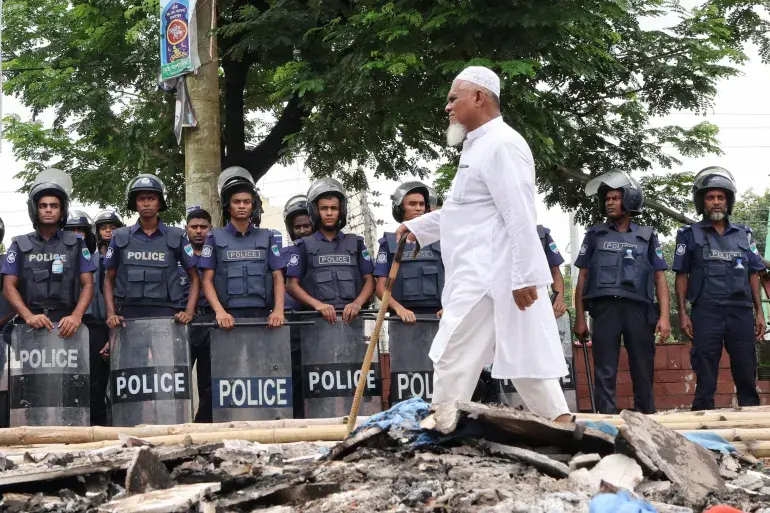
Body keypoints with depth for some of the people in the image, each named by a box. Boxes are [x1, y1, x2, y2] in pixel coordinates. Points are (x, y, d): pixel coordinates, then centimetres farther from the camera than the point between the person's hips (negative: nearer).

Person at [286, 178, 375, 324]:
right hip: (317, 318, -1)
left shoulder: (355, 243, 18)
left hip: (351, 317, 1)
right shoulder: (303, 245, 13)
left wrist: (357, 303, -7)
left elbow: (369, 280, 13)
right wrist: (318, 305, -10)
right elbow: (293, 285, 7)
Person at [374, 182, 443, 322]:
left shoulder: (438, 242, 14)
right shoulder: (390, 243, 10)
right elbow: (381, 287, 4)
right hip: (404, 318, -1)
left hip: (436, 316, 1)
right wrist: (398, 308, -14)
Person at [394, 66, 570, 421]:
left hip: (488, 279, -10)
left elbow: (520, 215, -20)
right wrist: (418, 226, 30)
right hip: (481, 276, 10)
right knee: (523, 358, 8)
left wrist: (524, 276, -24)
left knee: (452, 361, -6)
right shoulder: (479, 146, 20)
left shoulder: (501, 145, -12)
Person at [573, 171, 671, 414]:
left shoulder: (646, 237, 13)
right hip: (605, 309, 0)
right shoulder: (595, 235, 13)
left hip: (638, 309, 0)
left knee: (643, 373, 2)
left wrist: (664, 316, -4)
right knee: (605, 374, -2)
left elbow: (660, 278, 9)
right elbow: (582, 278, 12)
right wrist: (580, 319, 4)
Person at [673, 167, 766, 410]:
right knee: (705, 382, -1)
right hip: (706, 314, -2)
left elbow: (753, 276, 14)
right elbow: (681, 277, 5)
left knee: (747, 379, 2)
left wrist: (759, 313, 6)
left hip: (741, 313, 2)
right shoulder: (690, 234, 8)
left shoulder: (743, 234, 15)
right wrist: (683, 314, -4)